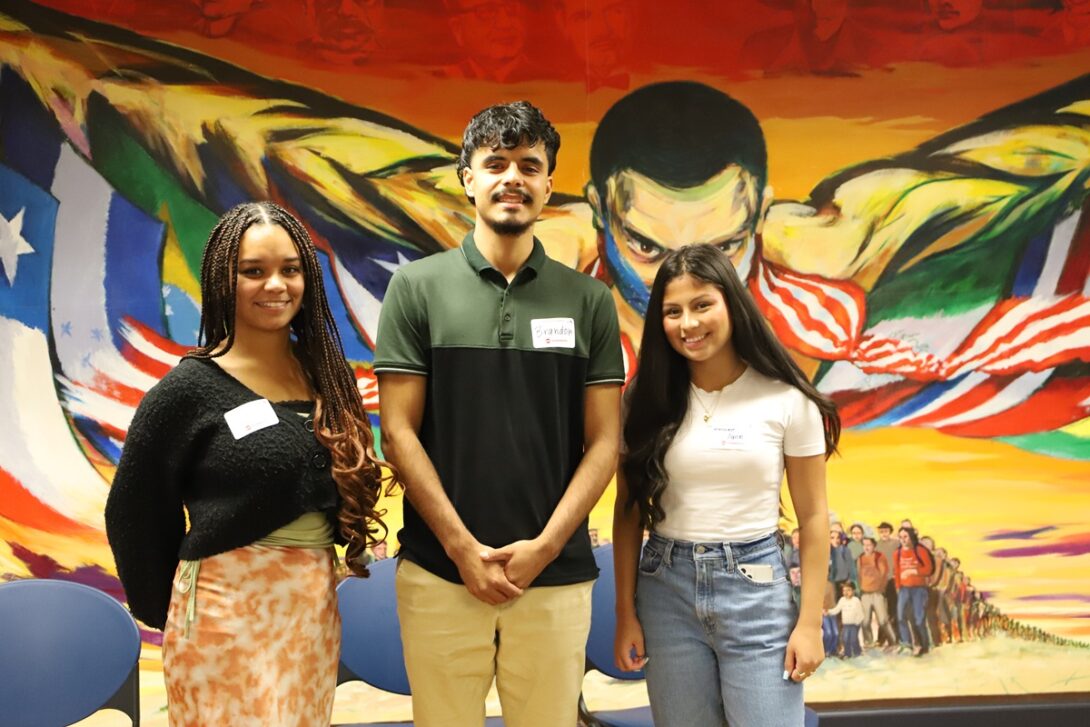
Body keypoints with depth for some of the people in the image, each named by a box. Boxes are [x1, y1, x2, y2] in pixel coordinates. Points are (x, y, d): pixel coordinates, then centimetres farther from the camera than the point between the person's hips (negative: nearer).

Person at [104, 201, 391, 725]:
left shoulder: (326, 377, 6)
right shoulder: (190, 388, -9)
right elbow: (135, 513, -3)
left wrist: (312, 588, 5)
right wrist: (167, 613, 4)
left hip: (315, 605, 5)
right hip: (227, 606, -5)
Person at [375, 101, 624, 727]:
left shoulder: (588, 300, 6)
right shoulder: (418, 287, 2)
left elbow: (603, 442, 3)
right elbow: (398, 432, -1)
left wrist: (544, 546, -8)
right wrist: (462, 547, -8)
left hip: (556, 575, 1)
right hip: (440, 571, -1)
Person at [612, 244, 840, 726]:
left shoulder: (786, 400, -5)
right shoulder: (648, 401, 0)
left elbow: (812, 517, 0)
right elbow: (629, 511, 4)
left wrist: (809, 622, -3)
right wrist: (626, 612, 1)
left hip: (756, 587, -2)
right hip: (666, 590, 2)